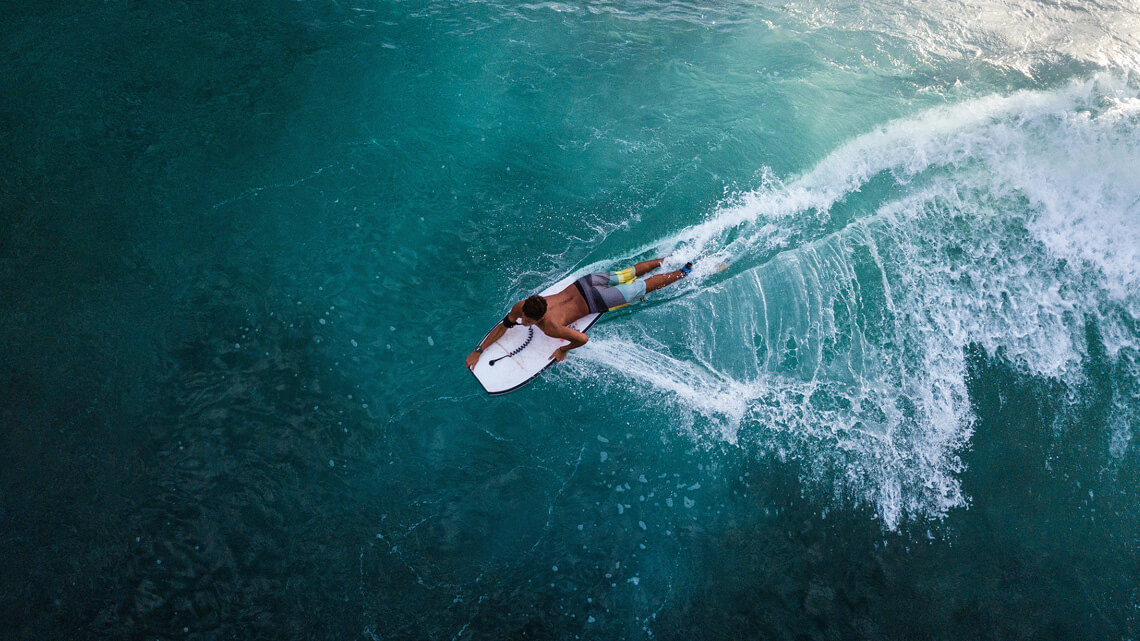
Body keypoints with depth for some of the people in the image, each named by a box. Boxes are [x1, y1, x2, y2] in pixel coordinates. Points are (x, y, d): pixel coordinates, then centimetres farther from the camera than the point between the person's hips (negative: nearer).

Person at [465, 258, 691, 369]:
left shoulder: (551, 328, -35)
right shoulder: (520, 307, -17)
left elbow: (583, 338, -30)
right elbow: (502, 327, -5)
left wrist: (563, 350, -14)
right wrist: (478, 351, -9)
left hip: (594, 302, -6)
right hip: (583, 283, 6)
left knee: (643, 287, 12)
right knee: (627, 274, 24)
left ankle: (683, 271, 28)